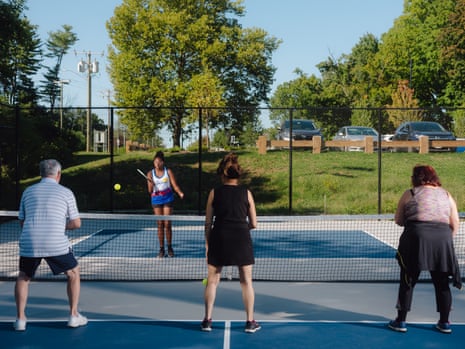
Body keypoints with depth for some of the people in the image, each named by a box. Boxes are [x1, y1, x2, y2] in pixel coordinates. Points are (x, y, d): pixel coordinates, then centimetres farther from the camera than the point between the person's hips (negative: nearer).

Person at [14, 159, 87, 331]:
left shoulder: (28, 191, 14)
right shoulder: (66, 192, 6)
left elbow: (22, 222, 19)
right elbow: (76, 223, 7)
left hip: (28, 244, 2)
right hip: (56, 244, -2)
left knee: (23, 277, 26)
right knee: (73, 273, 21)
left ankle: (20, 319, 18)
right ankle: (74, 316, 20)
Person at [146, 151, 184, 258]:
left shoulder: (168, 171, 0)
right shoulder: (150, 174, 2)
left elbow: (175, 185, -3)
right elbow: (150, 191, 1)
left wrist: (180, 193, -22)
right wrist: (151, 184, -20)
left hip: (168, 200, -1)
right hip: (156, 200, 1)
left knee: (167, 224, -3)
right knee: (160, 224, 1)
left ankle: (170, 248, 9)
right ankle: (161, 249, 7)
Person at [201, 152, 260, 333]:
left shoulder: (214, 193, 3)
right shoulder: (246, 193, 3)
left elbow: (208, 223, 3)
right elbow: (253, 224, 5)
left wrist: (207, 245, 11)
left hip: (218, 238, 0)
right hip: (242, 239, 0)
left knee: (212, 280, 11)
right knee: (246, 281, 10)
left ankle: (207, 320, 14)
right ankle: (250, 322, 15)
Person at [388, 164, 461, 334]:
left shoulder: (409, 194, 6)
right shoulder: (447, 196, 13)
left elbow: (398, 220, 10)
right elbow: (455, 225, 10)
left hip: (416, 237, -2)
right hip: (443, 239, 2)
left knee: (407, 281, 6)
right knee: (442, 283, 13)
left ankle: (401, 321, 11)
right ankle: (444, 322, 18)